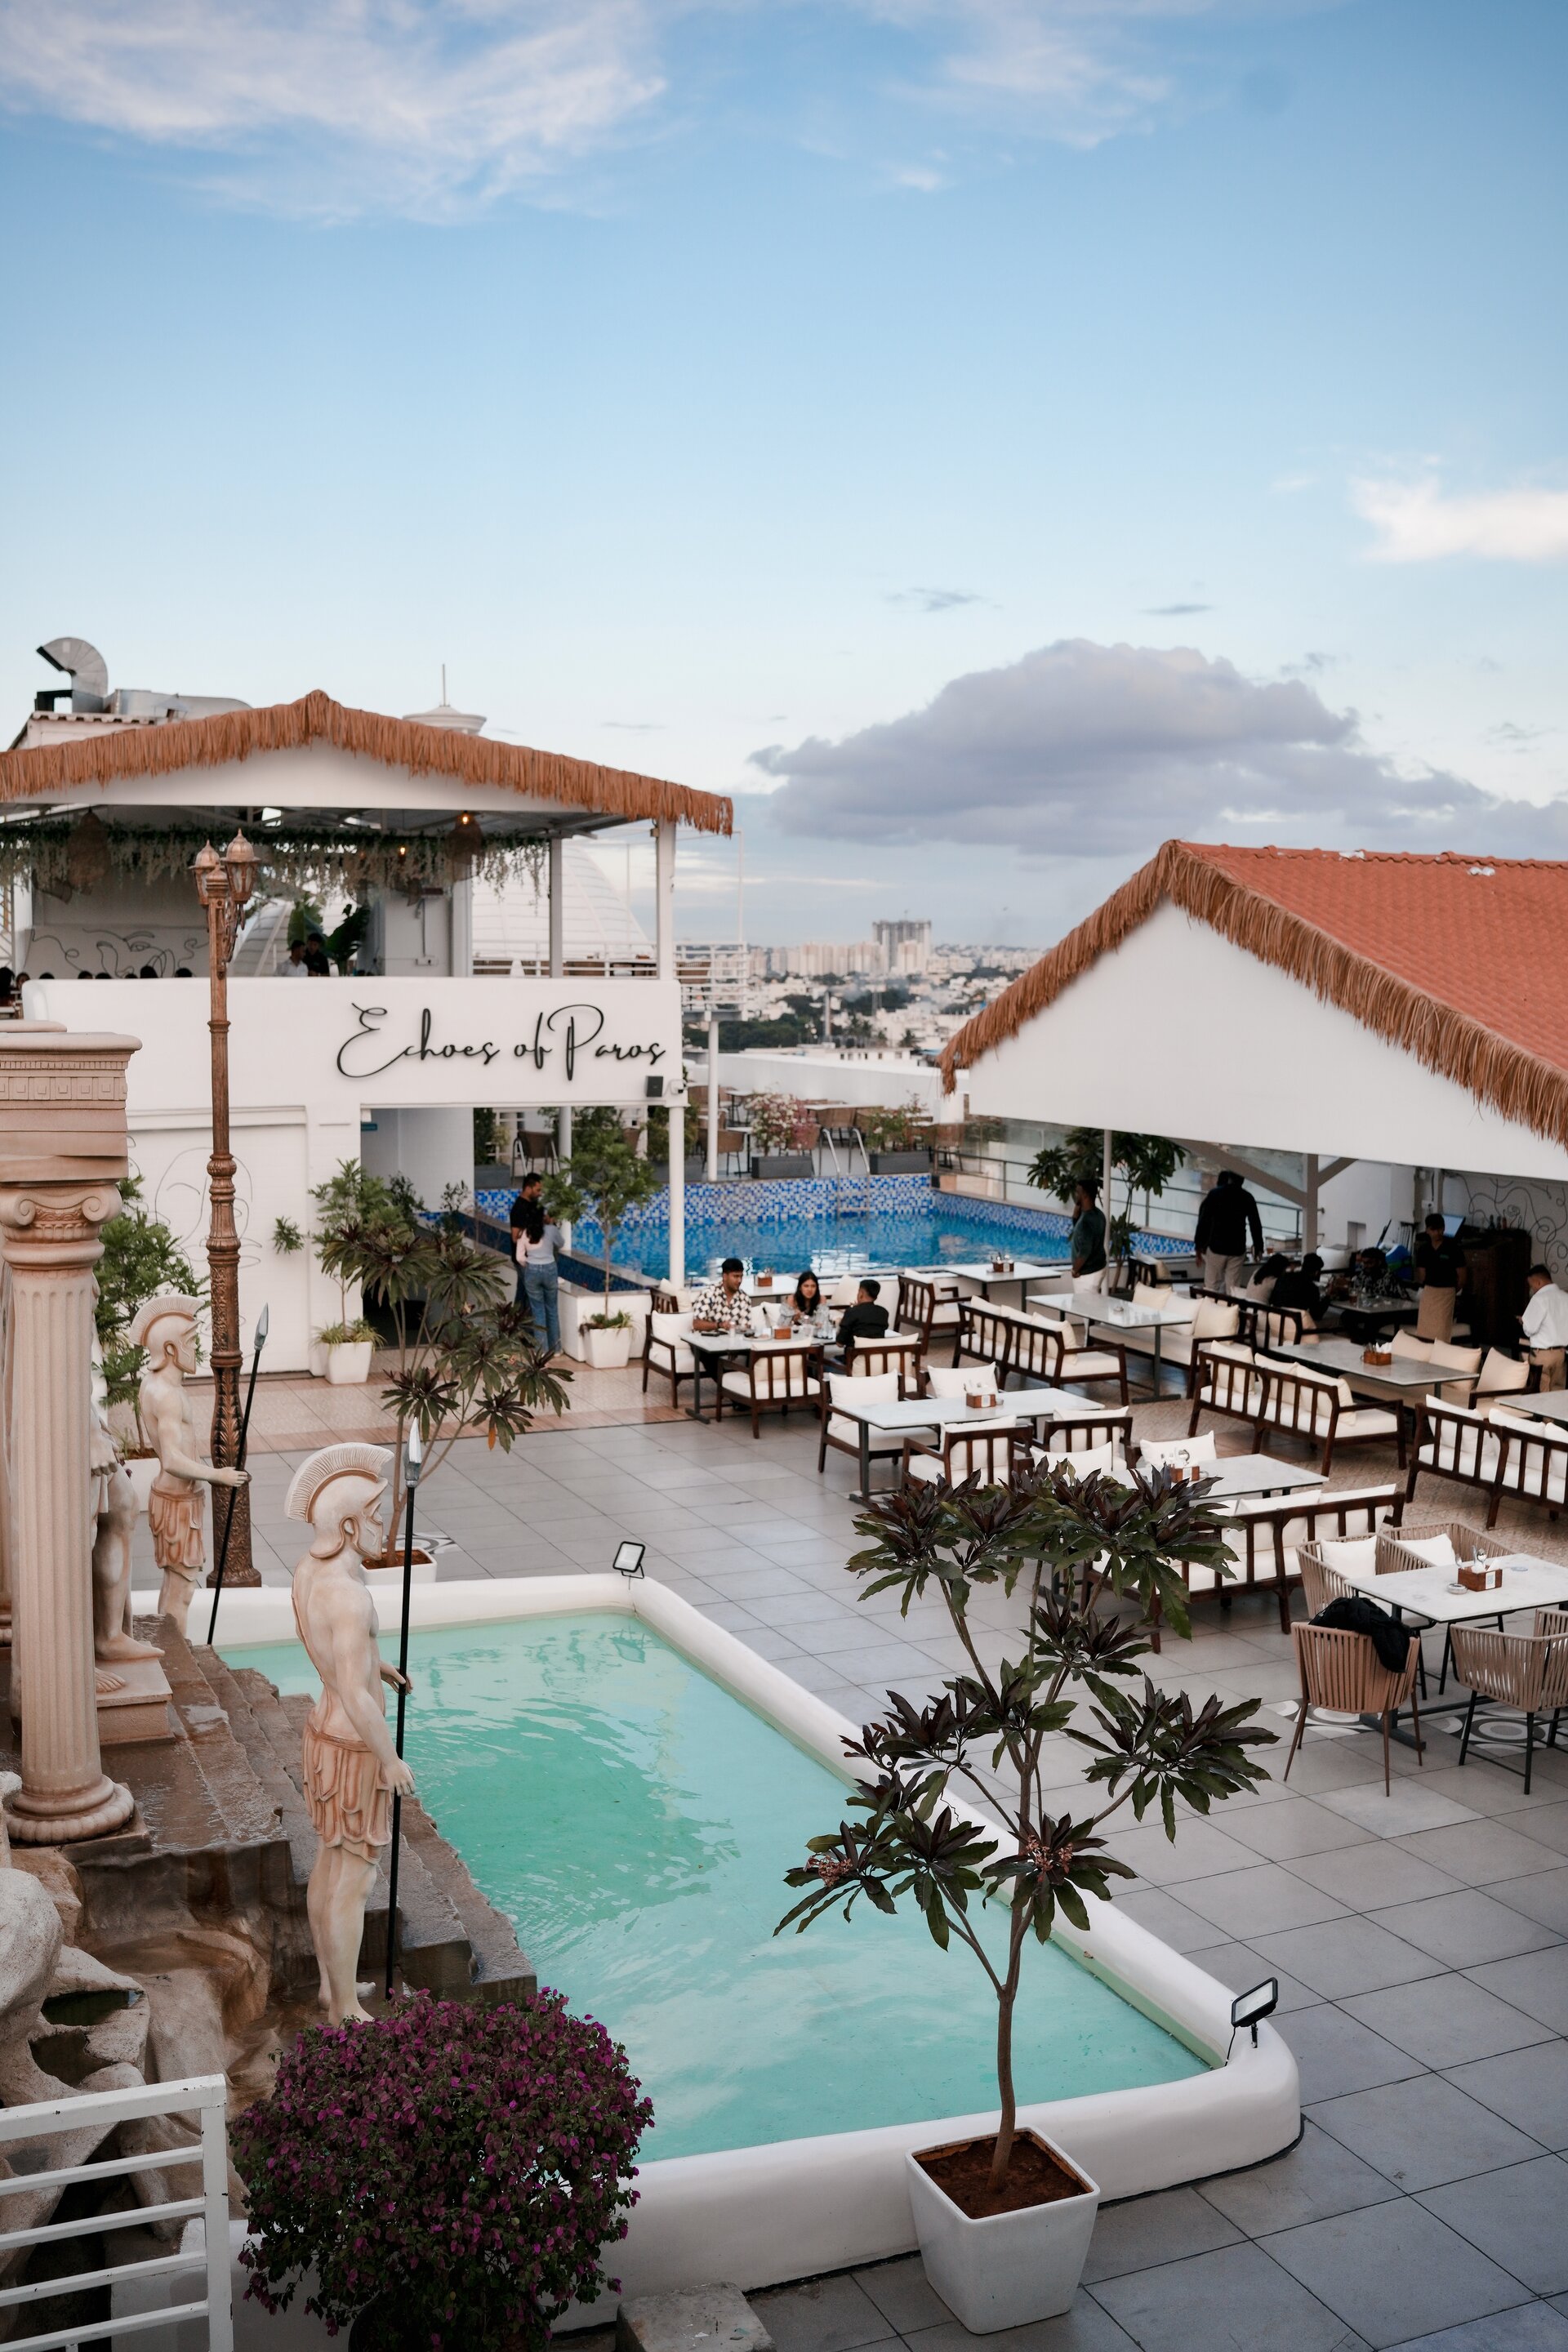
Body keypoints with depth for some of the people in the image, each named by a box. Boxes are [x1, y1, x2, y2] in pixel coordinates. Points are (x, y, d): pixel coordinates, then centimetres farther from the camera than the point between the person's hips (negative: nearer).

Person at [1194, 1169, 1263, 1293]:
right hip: (1237, 1249, 1)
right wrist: (1258, 1246, 17)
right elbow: (1255, 1224, 7)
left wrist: (1199, 1244, 3)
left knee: (1211, 1286, 5)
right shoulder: (1247, 1197, 3)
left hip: (1216, 1247, -1)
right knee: (1234, 1288, 3)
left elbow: (1203, 1220, -3)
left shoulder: (1214, 1194, -1)